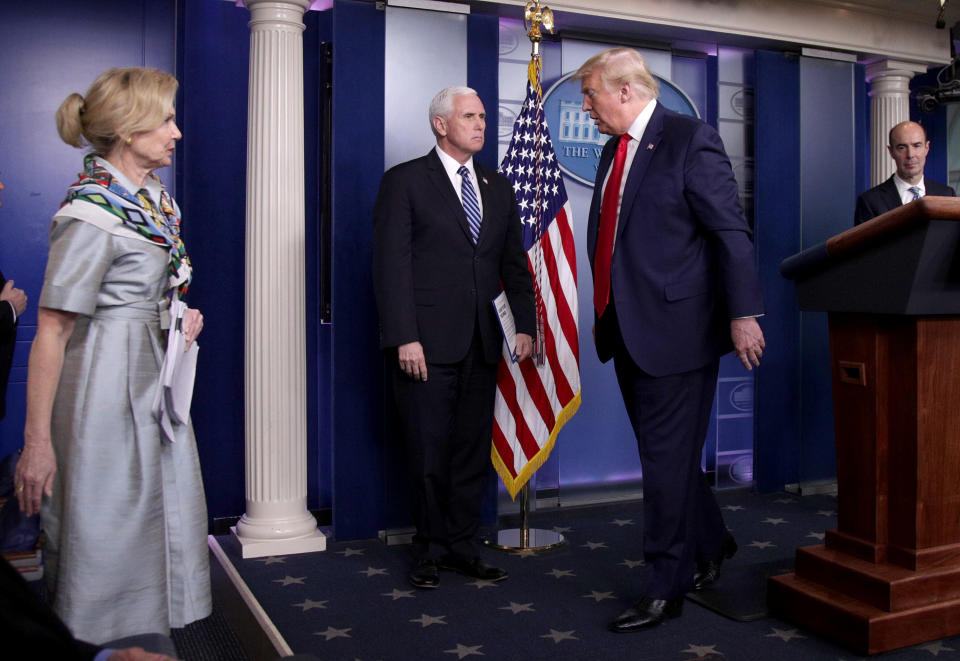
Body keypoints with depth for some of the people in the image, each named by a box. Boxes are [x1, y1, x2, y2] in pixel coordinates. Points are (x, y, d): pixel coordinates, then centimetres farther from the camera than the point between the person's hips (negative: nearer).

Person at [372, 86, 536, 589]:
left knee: (473, 449, 9)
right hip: (426, 342, -5)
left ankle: (461, 545, 23)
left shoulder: (498, 188, 15)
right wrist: (404, 337, -15)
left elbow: (514, 264, 16)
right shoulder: (404, 181, -1)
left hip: (481, 342, 5)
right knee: (428, 452, 3)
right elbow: (391, 264, -7)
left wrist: (526, 325, 5)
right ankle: (430, 550, 20)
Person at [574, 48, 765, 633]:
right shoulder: (615, 151, 16)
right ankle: (711, 542, 38)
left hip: (676, 327, -8)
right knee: (664, 452, 16)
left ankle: (665, 590, 12)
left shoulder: (691, 140, -8)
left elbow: (731, 231, -12)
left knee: (668, 456, -1)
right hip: (628, 331, 8)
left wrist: (743, 313, -17)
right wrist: (607, 315, 19)